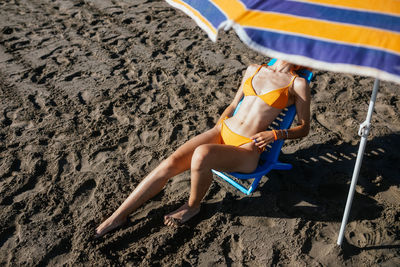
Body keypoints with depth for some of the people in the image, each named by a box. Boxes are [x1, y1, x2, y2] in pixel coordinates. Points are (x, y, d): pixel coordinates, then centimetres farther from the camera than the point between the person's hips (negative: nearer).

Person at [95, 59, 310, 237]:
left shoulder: (298, 83, -1)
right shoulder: (253, 70, 14)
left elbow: (304, 128, 4)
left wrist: (274, 135, -12)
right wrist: (217, 128, 9)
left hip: (247, 149, -5)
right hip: (223, 131, 5)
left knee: (202, 154, -36)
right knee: (171, 163, -16)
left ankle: (192, 206, -4)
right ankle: (118, 216, -6)